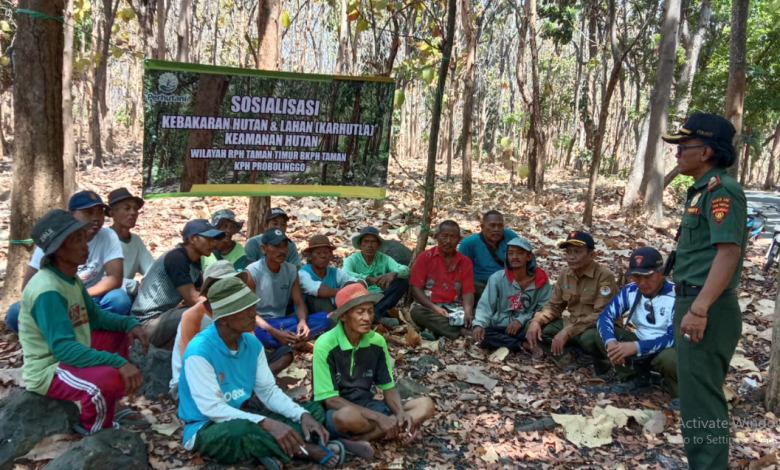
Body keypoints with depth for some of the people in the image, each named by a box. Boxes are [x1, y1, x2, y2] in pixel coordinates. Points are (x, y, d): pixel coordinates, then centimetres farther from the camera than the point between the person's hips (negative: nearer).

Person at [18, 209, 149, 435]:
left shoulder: (71, 278, 4)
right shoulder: (47, 290, -26)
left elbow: (95, 316, 16)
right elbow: (63, 348, -33)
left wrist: (130, 323, -2)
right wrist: (118, 363, -37)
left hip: (70, 356, 10)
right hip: (48, 371, -10)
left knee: (119, 335, 18)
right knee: (111, 378, -34)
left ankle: (103, 408, 21)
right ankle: (93, 428, -1)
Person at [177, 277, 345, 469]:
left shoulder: (252, 343, -2)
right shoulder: (199, 351, -23)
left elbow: (269, 391, 1)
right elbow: (212, 408, -28)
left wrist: (303, 415, -17)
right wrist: (268, 423, -36)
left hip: (243, 419, 7)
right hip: (205, 430, -7)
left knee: (314, 411, -1)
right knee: (243, 430, -41)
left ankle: (270, 449, -24)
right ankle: (310, 451, -21)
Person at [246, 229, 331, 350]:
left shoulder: (291, 270, 4)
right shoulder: (252, 272, -12)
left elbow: (300, 304, 2)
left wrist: (302, 321, -23)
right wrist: (275, 332, -29)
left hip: (281, 323, 5)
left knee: (324, 318, -16)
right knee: (255, 331, -43)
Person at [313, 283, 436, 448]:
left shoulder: (377, 341, -3)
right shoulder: (325, 345, -19)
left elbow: (389, 387, 4)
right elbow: (330, 400, -20)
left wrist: (401, 413, -19)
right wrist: (378, 417, -26)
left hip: (367, 406, 6)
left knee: (425, 405, -12)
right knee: (348, 416, -41)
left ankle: (362, 438, -21)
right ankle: (393, 432, -14)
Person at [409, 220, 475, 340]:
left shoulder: (465, 262, 7)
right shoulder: (425, 257, 2)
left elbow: (468, 291, -1)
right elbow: (416, 288, -5)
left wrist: (468, 312, -23)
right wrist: (434, 308, -19)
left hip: (455, 308, 2)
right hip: (429, 307, -1)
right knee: (417, 311, -36)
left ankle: (436, 328, -30)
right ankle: (461, 331, -37)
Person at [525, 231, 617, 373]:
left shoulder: (604, 276, -21)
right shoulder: (566, 274, 0)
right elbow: (554, 305, 6)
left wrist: (568, 331, -35)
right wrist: (536, 321, -15)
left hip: (601, 328, -6)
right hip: (573, 325, 6)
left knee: (589, 338, -39)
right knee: (535, 328, -11)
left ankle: (601, 364, -7)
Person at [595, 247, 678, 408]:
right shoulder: (630, 291, -5)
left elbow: (674, 337, -28)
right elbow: (605, 316, -6)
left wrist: (636, 347, -39)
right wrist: (610, 341, -28)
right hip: (642, 346, 5)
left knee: (668, 357, -40)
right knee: (603, 336, -11)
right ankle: (636, 378, 3)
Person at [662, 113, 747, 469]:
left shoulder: (720, 189, -14)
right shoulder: (703, 190, 17)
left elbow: (729, 252, -24)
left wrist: (698, 309, -29)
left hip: (706, 308, -10)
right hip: (696, 304, 10)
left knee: (702, 400, -6)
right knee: (698, 396, 18)